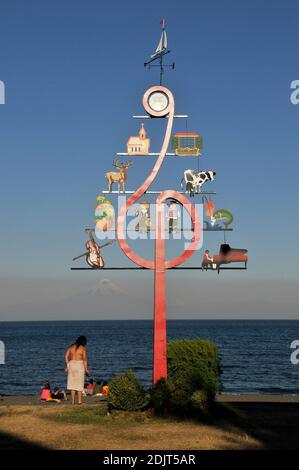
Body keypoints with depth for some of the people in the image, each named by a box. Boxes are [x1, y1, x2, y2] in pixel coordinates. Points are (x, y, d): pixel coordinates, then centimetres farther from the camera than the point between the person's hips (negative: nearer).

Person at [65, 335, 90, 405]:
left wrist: (67, 366, 12)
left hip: (71, 364, 4)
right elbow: (85, 359, -9)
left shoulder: (71, 347, 7)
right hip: (80, 365, -3)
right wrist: (86, 369, -5)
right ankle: (79, 401, 3)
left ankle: (73, 401, 7)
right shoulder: (83, 348, -5)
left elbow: (66, 357, 5)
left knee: (72, 383, 8)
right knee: (79, 384, 4)